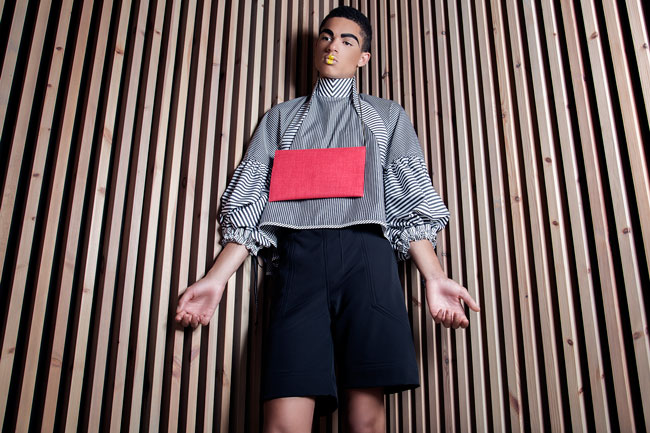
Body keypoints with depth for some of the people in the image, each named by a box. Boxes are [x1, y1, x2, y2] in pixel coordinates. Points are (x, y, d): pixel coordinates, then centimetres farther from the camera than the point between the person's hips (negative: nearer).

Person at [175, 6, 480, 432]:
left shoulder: (389, 116, 22)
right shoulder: (281, 117, 25)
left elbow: (410, 204, 12)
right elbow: (249, 203, 18)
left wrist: (435, 277, -2)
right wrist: (216, 278, 7)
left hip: (366, 255, 0)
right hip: (300, 256, 1)